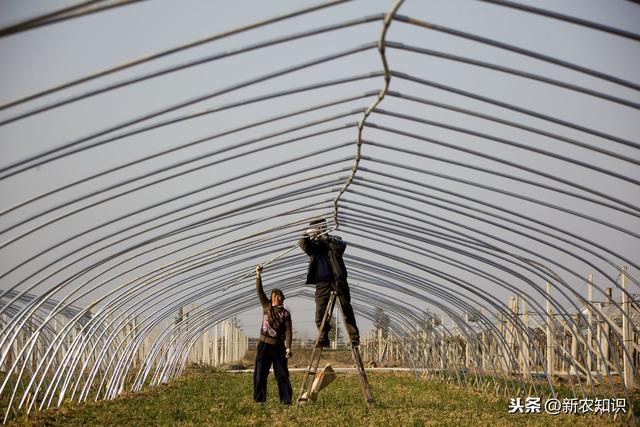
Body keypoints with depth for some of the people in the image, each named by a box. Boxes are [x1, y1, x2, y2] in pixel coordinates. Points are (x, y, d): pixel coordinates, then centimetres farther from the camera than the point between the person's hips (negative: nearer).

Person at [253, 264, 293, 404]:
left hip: (278, 346, -2)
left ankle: (286, 399, 2)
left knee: (282, 374, -1)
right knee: (260, 373, 1)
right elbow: (259, 291, -1)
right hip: (264, 345, 2)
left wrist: (288, 347, -16)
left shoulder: (285, 314, 1)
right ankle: (259, 398, 8)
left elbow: (288, 331, -5)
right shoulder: (266, 306, 7)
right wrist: (258, 275, -13)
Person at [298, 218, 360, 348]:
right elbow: (305, 246, -10)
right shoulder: (313, 244, 13)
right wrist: (306, 237, -28)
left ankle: (355, 338, 5)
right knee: (320, 312, -7)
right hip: (322, 283, 2)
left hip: (338, 280, -2)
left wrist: (328, 239, -27)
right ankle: (323, 339, -2)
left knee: (347, 310, 0)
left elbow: (341, 246, -14)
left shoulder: (334, 240, 8)